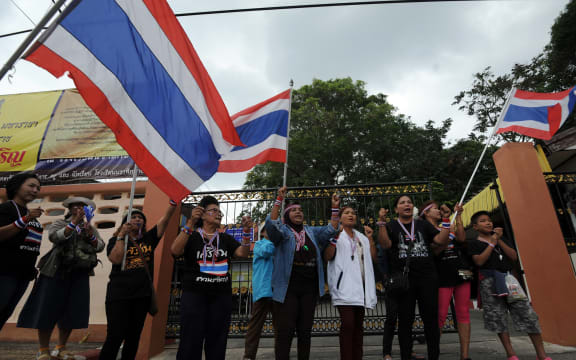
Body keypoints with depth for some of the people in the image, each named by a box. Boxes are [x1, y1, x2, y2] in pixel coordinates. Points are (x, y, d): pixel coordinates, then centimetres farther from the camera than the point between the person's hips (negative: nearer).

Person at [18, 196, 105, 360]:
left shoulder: (90, 228, 14)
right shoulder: (60, 224, 6)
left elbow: (100, 247, 4)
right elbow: (55, 237, -15)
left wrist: (90, 235, -13)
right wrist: (74, 222, -22)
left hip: (80, 275, 3)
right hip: (57, 272, -3)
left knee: (72, 312, 5)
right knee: (49, 310, -1)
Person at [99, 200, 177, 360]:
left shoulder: (149, 238, 10)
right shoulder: (116, 240, 5)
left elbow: (165, 219, 1)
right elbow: (116, 259, -13)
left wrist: (174, 201, -10)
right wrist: (121, 236, -13)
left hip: (142, 294, 3)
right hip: (119, 293, -3)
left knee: (134, 337, 11)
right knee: (115, 336, -5)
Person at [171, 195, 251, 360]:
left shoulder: (226, 238, 14)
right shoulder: (191, 236, 4)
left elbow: (243, 253, 0)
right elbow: (175, 251, -15)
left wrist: (246, 231, -16)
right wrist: (191, 223, -24)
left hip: (222, 296, 4)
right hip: (194, 295, -3)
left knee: (217, 345, 8)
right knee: (190, 343, -3)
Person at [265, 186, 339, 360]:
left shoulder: (312, 232, 15)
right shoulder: (282, 231, 1)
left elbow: (330, 230, 6)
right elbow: (271, 223, -18)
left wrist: (335, 208, -3)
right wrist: (279, 199, -25)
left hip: (309, 288, 5)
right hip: (287, 288, -4)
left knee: (305, 331, 14)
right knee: (285, 331, -4)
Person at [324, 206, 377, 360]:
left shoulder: (361, 237, 21)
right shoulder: (336, 235, 3)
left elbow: (373, 256, 18)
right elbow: (327, 256, -8)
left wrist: (370, 238, 9)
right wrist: (335, 237, -17)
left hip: (361, 286, 6)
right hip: (345, 286, -6)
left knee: (358, 324, 10)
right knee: (348, 323, -13)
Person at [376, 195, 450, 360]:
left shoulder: (423, 224, 15)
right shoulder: (391, 226, 6)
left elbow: (441, 241, 4)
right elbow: (385, 244, -12)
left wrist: (446, 221, -6)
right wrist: (381, 222, -22)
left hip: (427, 278, 3)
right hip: (403, 279, -2)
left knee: (431, 318, 7)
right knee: (405, 320, 6)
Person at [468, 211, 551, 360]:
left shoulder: (501, 239, 18)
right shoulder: (474, 244, 4)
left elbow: (514, 257, 6)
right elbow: (479, 261, -13)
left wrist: (499, 241, -4)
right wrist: (492, 243, -9)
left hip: (508, 278, 4)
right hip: (490, 281, -3)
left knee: (527, 313, -2)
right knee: (497, 317, -3)